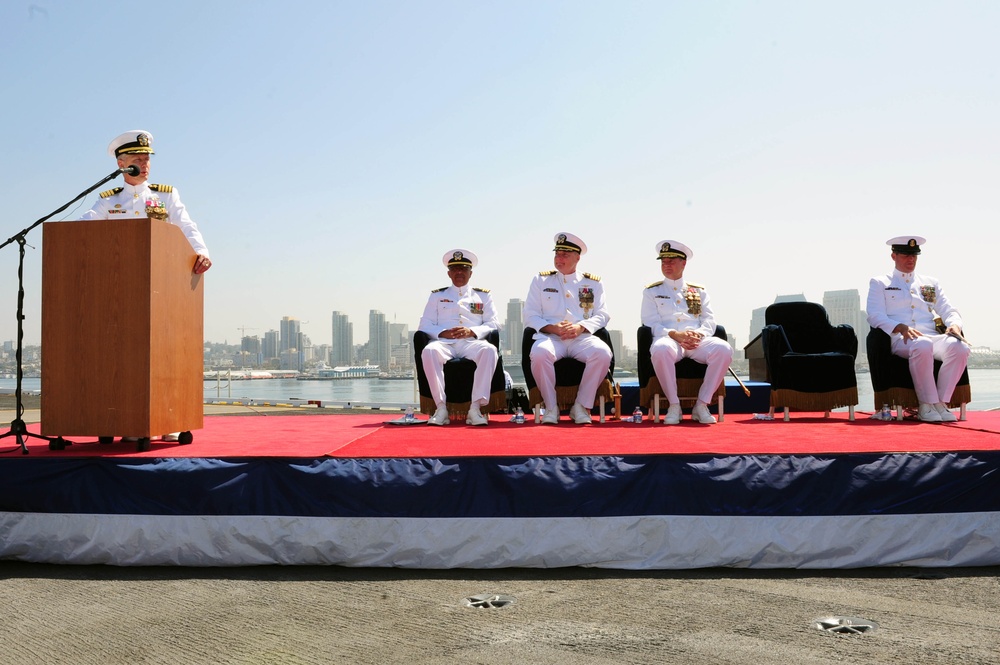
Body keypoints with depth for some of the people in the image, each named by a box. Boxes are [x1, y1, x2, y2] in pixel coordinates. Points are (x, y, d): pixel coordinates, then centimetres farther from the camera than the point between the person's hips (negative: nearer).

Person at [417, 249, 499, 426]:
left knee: (489, 350, -36)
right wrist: (443, 333, -8)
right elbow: (425, 325, 13)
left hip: (472, 343, 0)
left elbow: (493, 324, 11)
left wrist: (471, 331, -9)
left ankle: (476, 407, -37)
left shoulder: (483, 295, 22)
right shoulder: (437, 295, 23)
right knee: (429, 351, -36)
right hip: (445, 343, 0)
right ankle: (441, 408, -34)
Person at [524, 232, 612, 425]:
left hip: (582, 338, 1)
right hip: (550, 337, -1)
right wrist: (552, 327, -10)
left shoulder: (593, 283, 18)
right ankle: (551, 407, -18)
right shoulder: (541, 280, 17)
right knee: (540, 353, -37)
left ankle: (581, 406, -16)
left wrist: (581, 327, -11)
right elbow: (530, 316, 9)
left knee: (602, 353, -33)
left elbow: (602, 315, 10)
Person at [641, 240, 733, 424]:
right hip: (669, 339, -2)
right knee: (661, 349, -41)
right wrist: (675, 334, -15)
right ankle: (674, 405, -24)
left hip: (698, 340, 2)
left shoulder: (699, 291, 22)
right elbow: (651, 323, 3)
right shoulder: (651, 291, 16)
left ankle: (702, 405, -19)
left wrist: (698, 335, -12)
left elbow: (709, 320, 12)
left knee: (724, 349, -31)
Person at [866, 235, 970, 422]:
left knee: (960, 347, -30)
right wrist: (901, 327, -19)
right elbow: (875, 316, 0)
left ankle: (942, 402, -22)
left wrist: (954, 324, -7)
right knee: (922, 346, -40)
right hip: (900, 340, -4)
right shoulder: (879, 283, 15)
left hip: (932, 337, 4)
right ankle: (927, 405, -28)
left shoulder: (931, 283, 28)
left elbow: (949, 311, 19)